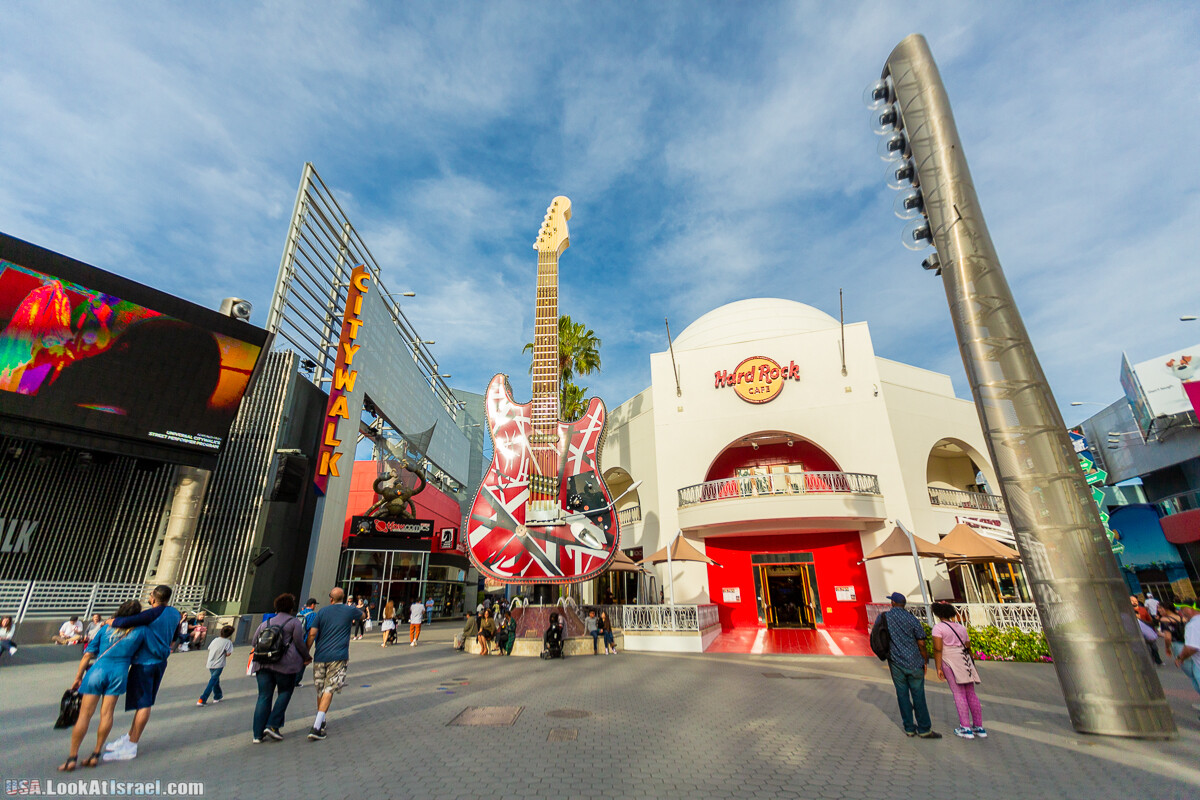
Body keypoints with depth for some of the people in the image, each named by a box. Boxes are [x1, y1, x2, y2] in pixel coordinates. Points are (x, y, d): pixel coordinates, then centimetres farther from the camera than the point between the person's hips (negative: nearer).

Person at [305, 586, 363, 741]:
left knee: (320, 690, 17)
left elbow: (312, 633, -2)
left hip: (320, 656, 3)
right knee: (329, 690, -3)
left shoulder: (322, 612, 5)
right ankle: (316, 727, -12)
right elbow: (362, 615, 24)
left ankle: (320, 721, 32)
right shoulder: (350, 610, 3)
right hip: (338, 657, -3)